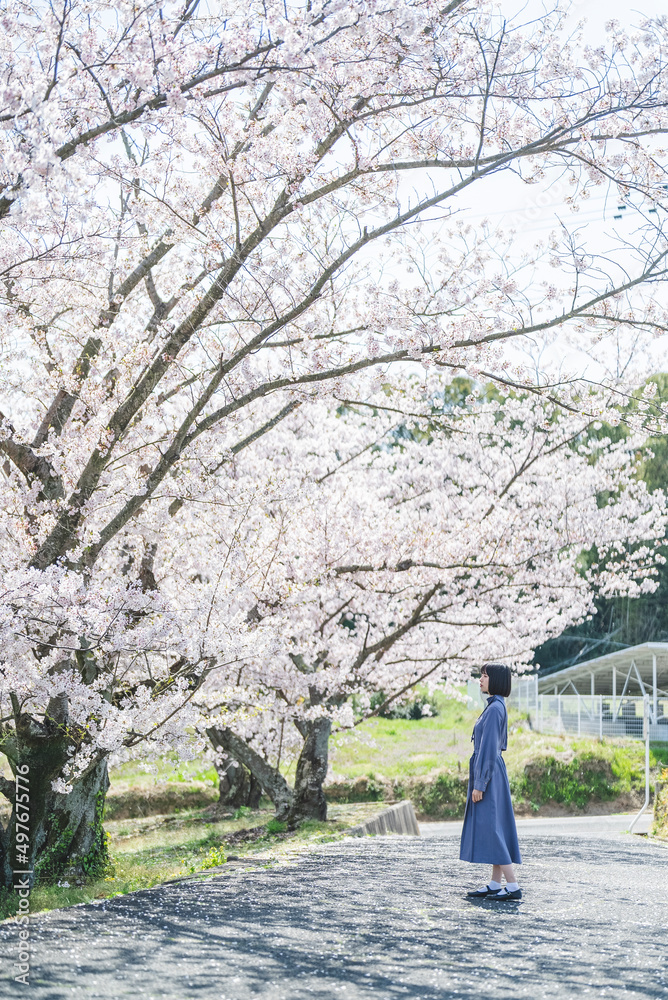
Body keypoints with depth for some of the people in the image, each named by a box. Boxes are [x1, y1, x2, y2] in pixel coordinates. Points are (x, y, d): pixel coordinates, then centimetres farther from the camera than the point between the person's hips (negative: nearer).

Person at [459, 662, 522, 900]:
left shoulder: (495, 708, -17)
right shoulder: (495, 706, 13)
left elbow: (488, 748, -20)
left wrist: (479, 784, -20)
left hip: (488, 773, -10)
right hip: (490, 772, 10)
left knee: (490, 828, -8)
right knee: (493, 828, 11)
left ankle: (513, 885, -7)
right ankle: (495, 884, 14)